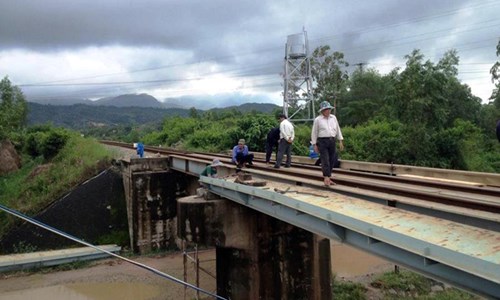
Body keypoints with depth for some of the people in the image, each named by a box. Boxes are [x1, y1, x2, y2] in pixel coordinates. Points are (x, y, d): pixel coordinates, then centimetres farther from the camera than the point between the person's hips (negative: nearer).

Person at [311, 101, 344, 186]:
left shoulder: (333, 118, 11)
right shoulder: (317, 120, -1)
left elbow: (338, 129, 14)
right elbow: (314, 133, 2)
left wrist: (340, 141, 8)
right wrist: (314, 144, -2)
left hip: (332, 141, 5)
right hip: (322, 141, -4)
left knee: (331, 160, 5)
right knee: (325, 160, -13)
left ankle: (327, 178, 15)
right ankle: (326, 177, -16)